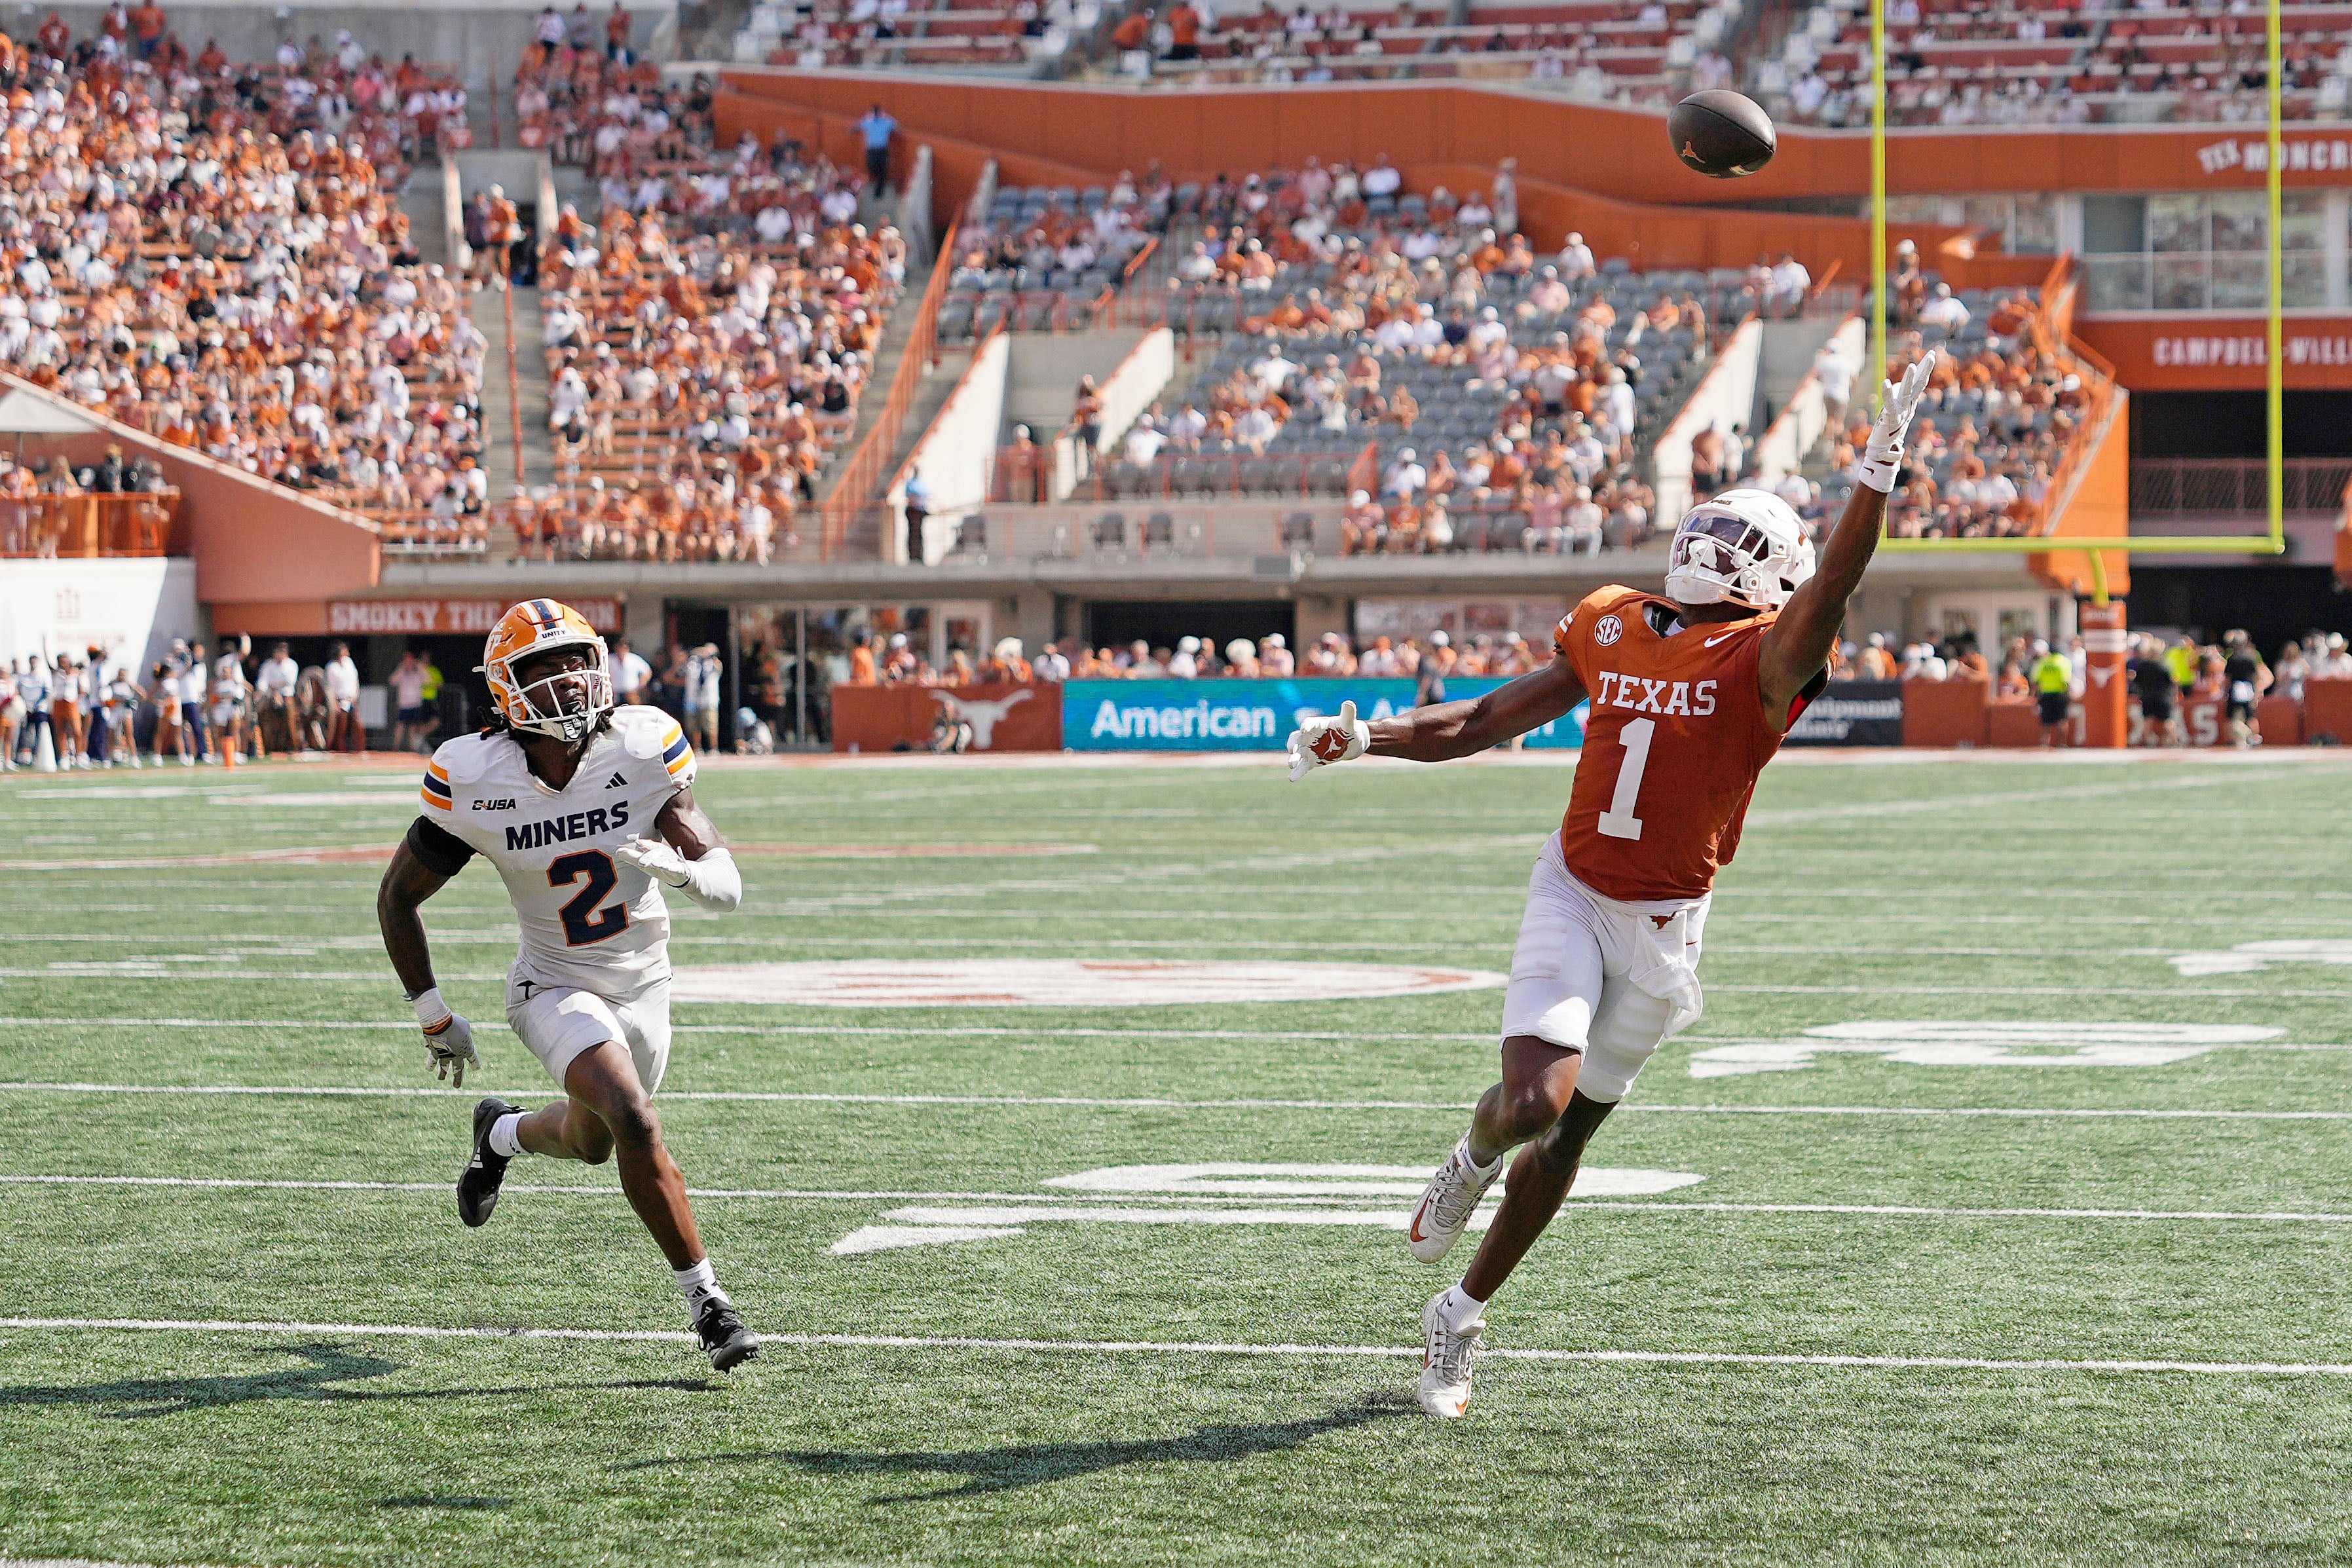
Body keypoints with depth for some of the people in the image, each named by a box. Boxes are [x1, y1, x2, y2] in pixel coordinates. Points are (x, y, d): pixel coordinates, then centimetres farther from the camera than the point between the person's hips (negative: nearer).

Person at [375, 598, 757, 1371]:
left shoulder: (644, 749, -19)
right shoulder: (474, 781, -20)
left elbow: (727, 885, -19)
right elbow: (397, 897, -5)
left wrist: (679, 865, -42)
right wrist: (433, 1017, -2)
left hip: (643, 987, 3)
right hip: (556, 989, -3)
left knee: (591, 1143, 24)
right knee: (635, 1124, -26)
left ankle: (502, 1134, 58)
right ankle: (704, 1298, -14)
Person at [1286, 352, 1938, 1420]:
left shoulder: (1765, 661, -9)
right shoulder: (1609, 631, 2)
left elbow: (1832, 585, -29)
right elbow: (1485, 722, 11)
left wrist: (1880, 463, -41)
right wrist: (1364, 738, 2)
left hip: (1662, 929, -1)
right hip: (1572, 894, 1)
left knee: (1567, 1134, 7)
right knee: (1535, 1101, -21)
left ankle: (1457, 1319, 25)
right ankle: (1472, 1163, 16)